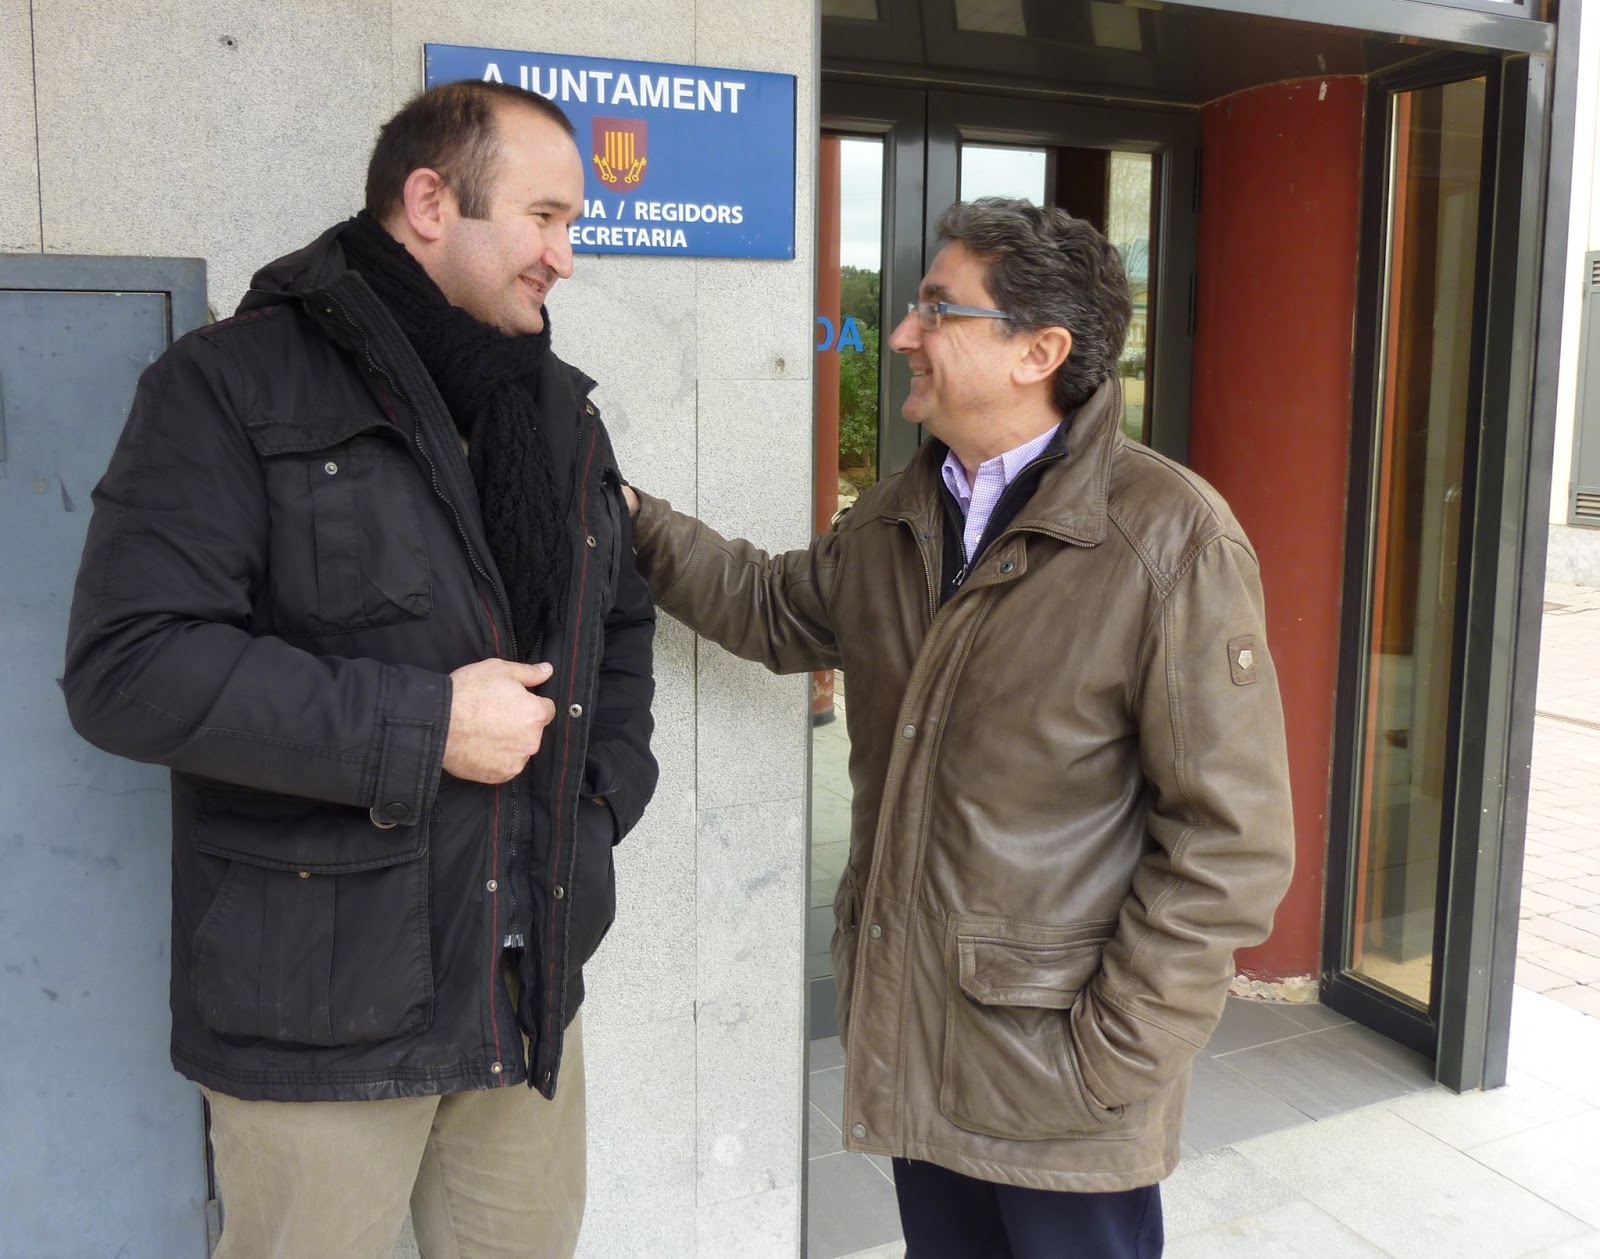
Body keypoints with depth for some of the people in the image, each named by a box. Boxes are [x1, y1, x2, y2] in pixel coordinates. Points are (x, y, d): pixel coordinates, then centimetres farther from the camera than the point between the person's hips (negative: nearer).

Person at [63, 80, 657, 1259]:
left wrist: (607, 793, 6)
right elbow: (132, 664, -20)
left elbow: (622, 621, 21)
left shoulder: (561, 407, 10)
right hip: (319, 1010, -5)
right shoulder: (232, 385, -10)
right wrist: (420, 728, -20)